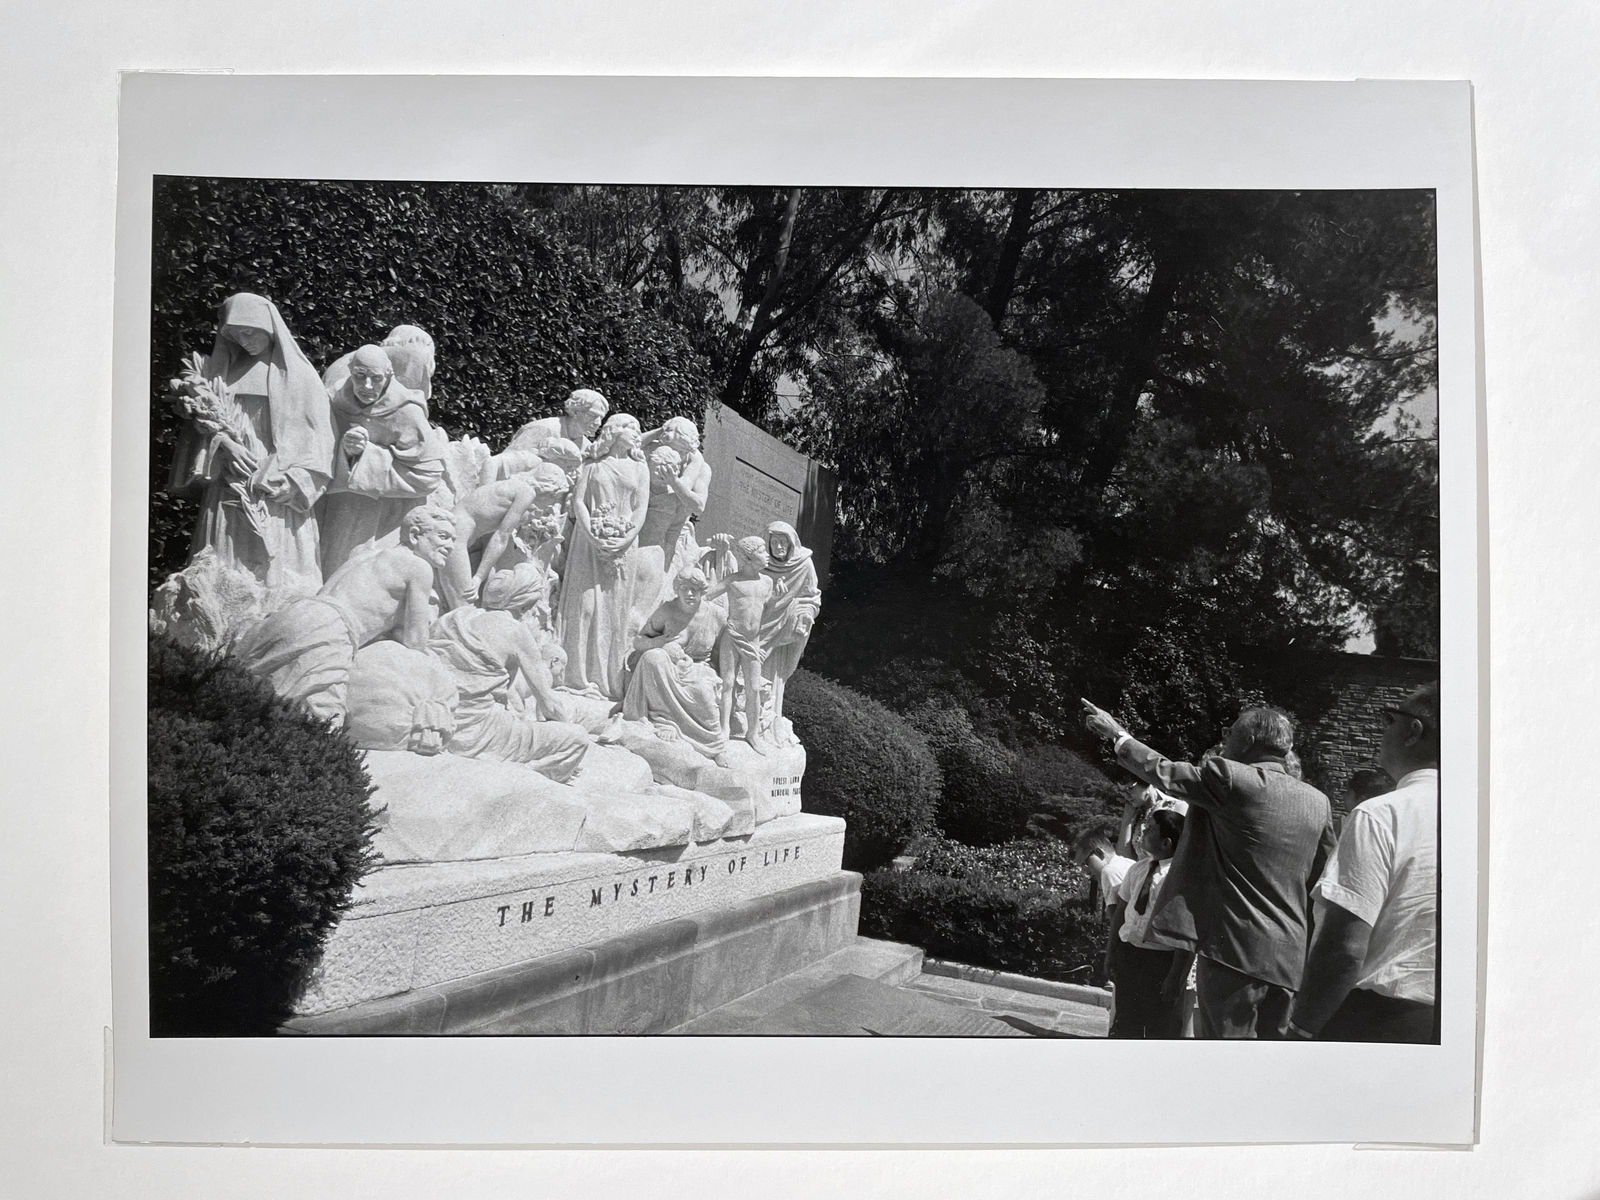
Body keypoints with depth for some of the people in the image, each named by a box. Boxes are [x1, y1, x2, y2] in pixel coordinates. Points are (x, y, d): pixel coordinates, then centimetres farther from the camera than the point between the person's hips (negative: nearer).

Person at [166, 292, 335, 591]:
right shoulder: (224, 367, 15)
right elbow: (203, 418, 14)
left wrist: (290, 483, -12)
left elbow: (317, 435, -2)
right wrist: (224, 442, -8)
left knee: (278, 574, -6)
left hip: (277, 495, -3)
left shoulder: (297, 373, 2)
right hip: (228, 492, 4)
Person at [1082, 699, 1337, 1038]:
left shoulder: (1229, 779, -9)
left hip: (1234, 947, -6)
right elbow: (1323, 881, 15)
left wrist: (1117, 733, 14)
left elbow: (1162, 771, 1)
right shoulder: (1318, 801, 9)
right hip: (1289, 956, 6)